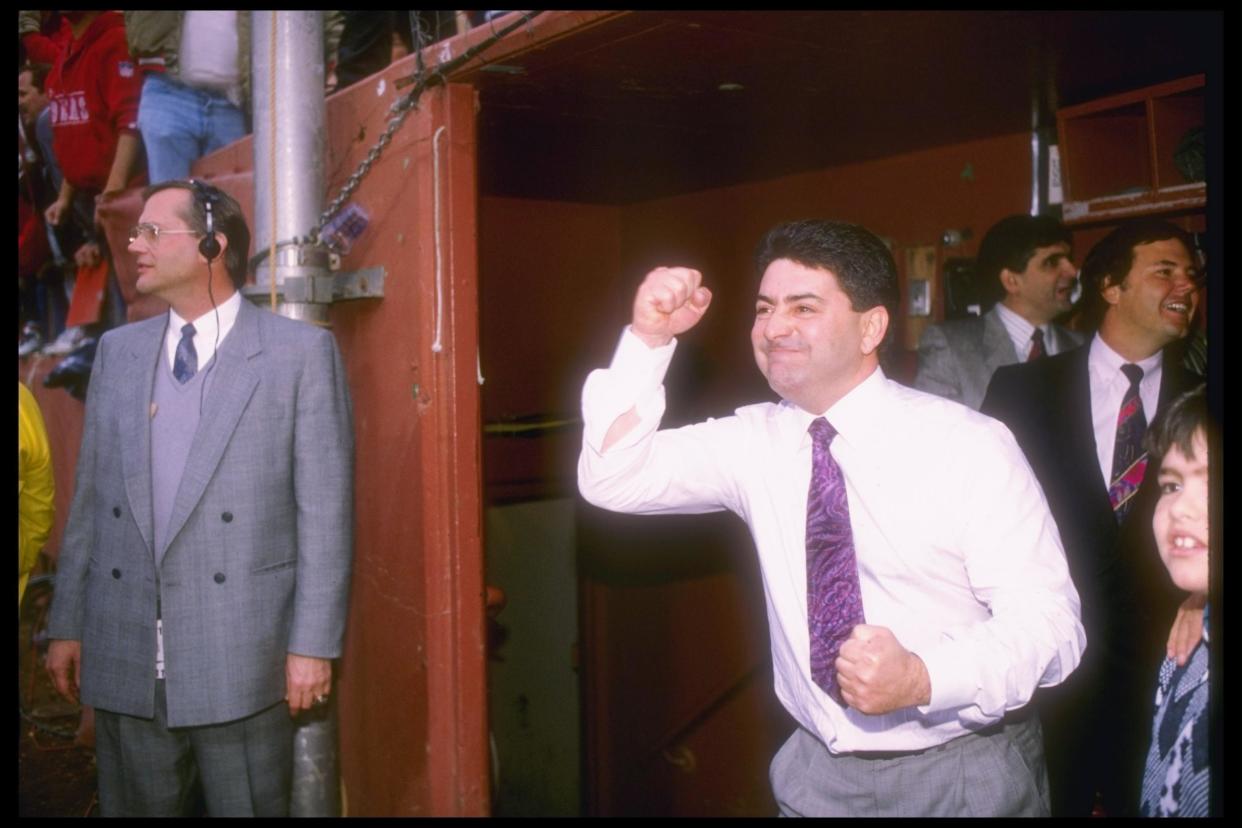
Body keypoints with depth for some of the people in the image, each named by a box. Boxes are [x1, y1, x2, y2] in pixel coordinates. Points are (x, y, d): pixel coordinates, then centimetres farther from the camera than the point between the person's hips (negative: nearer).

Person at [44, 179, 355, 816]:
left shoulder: (301, 352, -6)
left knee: (249, 807, 9)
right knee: (133, 805, 16)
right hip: (123, 659, 4)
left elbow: (325, 511, -8)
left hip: (241, 661, -4)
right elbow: (89, 500, 11)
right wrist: (67, 623, 10)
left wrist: (313, 644, -10)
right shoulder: (117, 352, 9)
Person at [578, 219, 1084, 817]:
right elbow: (613, 479, -4)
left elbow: (1049, 621, -15)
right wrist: (648, 340, -15)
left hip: (964, 776, -3)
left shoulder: (970, 446, -14)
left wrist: (923, 679, -31)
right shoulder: (753, 442, -2)